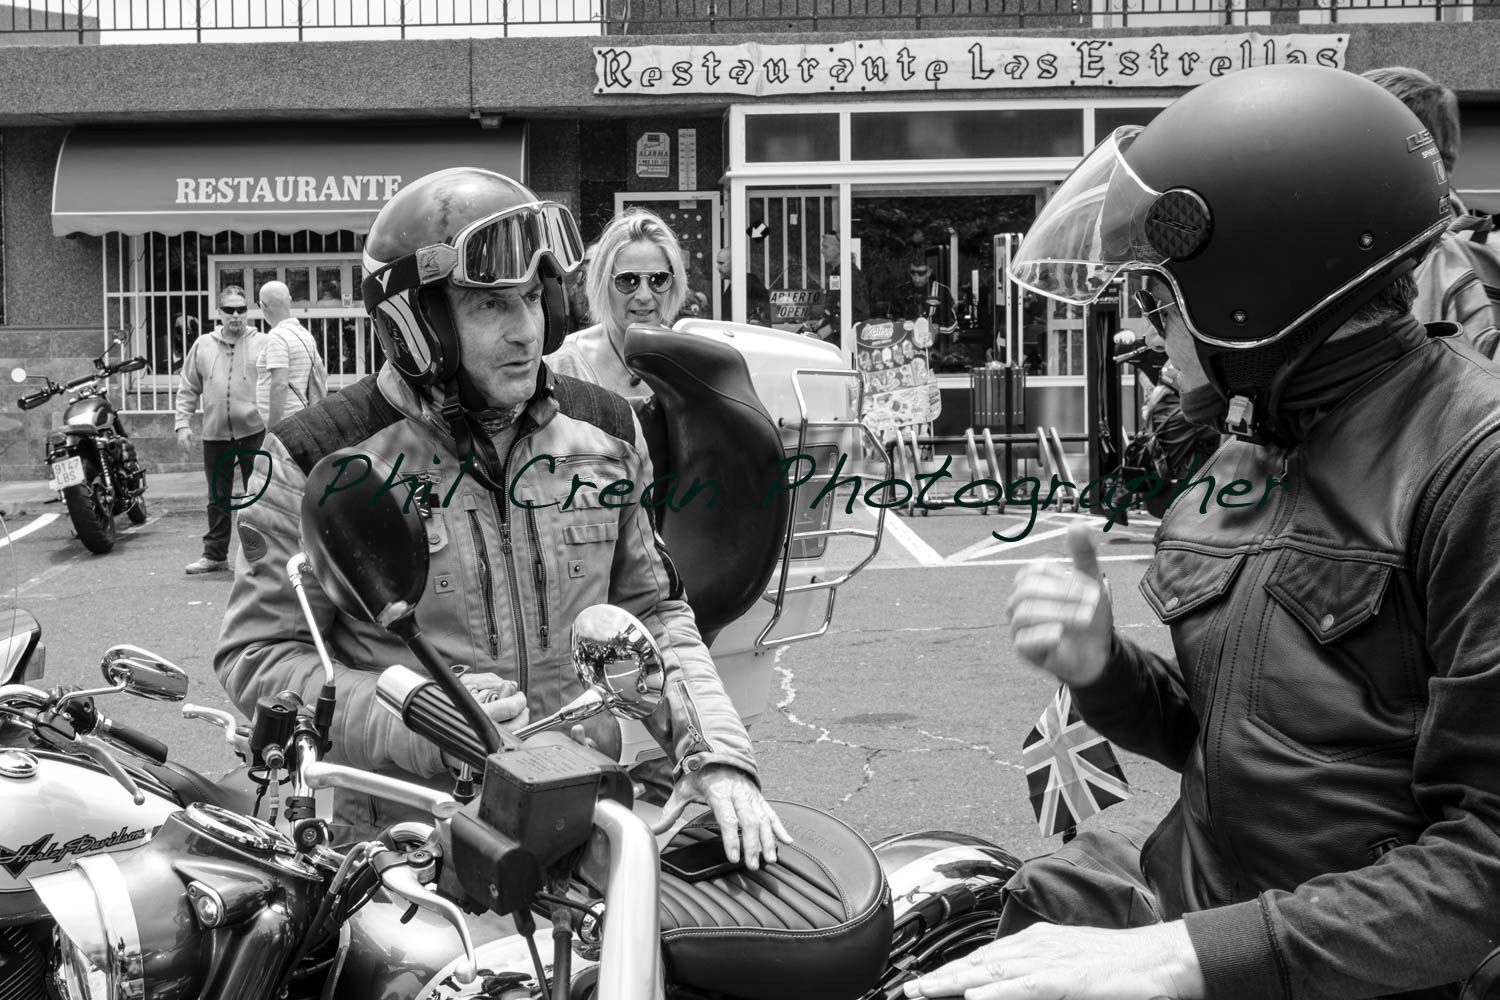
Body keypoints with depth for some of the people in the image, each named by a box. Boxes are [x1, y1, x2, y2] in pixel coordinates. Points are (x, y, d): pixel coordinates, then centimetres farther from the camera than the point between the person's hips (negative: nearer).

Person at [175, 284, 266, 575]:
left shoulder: (262, 344, -1)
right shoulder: (203, 346, 8)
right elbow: (188, 388, 11)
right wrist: (183, 422, 2)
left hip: (253, 431, -3)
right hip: (215, 434, 3)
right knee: (218, 498, 11)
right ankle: (215, 554, 19)